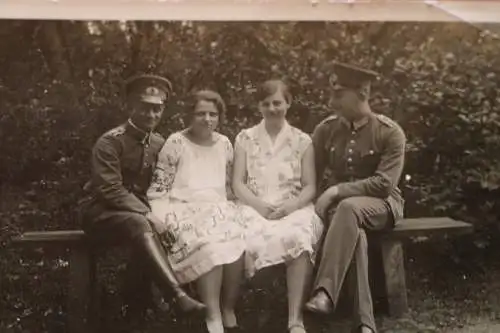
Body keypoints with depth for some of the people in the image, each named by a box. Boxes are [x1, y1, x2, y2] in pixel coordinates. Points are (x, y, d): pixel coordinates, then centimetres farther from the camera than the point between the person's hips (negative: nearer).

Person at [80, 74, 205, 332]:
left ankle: (136, 300, -11)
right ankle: (179, 296, -47)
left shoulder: (159, 144, 7)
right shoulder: (110, 141, -12)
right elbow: (110, 190, -20)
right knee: (139, 224, -35)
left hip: (137, 214, 6)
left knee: (144, 227, -27)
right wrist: (146, 214, -28)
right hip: (102, 212, -6)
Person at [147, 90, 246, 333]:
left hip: (218, 209, 4)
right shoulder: (176, 142, 2)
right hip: (185, 208, -3)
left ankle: (228, 310, -17)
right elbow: (159, 185, 0)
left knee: (237, 242, -30)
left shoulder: (224, 144, 16)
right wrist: (160, 217, -12)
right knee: (208, 244, -35)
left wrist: (228, 209, 7)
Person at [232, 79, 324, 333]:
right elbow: (237, 184, 7)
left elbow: (310, 187, 7)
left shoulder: (302, 140, 12)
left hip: (293, 209, 0)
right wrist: (259, 206, -12)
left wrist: (289, 206, -12)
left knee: (299, 240, -36)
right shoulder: (245, 138, 14)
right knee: (245, 242, -35)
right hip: (254, 208, 1)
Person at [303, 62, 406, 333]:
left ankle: (325, 292, -44)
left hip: (380, 203, -2)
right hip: (338, 204, 2)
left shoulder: (390, 132, -7)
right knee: (354, 232, -35)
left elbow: (384, 183, -16)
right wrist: (325, 197, -12)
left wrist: (337, 190, -23)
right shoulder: (326, 129, 3)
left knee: (349, 207, -39)